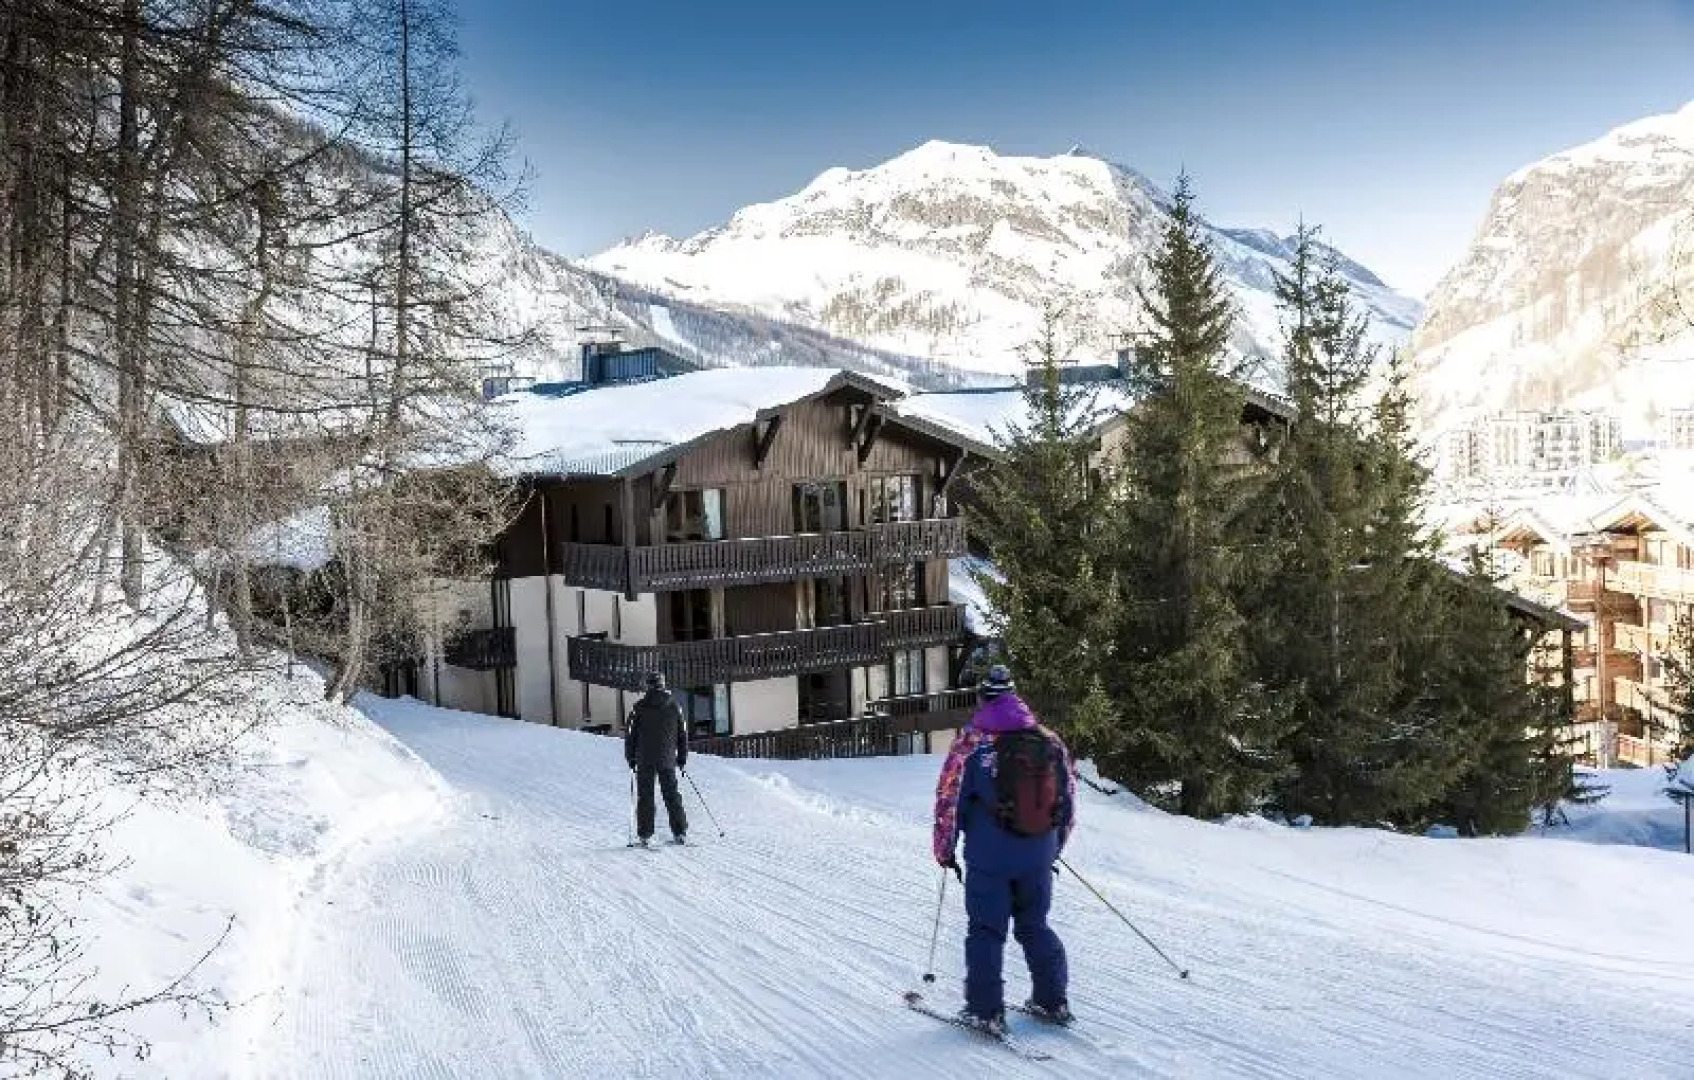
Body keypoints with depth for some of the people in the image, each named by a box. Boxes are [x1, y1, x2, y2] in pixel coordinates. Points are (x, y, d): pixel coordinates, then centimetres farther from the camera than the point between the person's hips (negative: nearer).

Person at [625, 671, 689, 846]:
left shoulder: (640, 707, -4)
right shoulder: (674, 705, 4)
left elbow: (630, 734, -1)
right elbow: (683, 733, 9)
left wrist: (631, 758, 8)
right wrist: (682, 757, 17)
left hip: (645, 760, -2)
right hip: (668, 759, 2)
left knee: (645, 796, 3)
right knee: (672, 795, 9)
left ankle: (644, 835, 1)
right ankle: (680, 833, 7)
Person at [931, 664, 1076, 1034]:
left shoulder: (971, 744, -13)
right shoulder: (1051, 742, -1)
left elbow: (949, 801, -9)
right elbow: (1068, 800, 8)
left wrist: (945, 850, 5)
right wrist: (1053, 847, 22)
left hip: (989, 857, -4)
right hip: (1039, 857, 4)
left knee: (986, 931, 7)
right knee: (1035, 927, 19)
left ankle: (986, 1011, 9)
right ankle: (1053, 1001, 23)